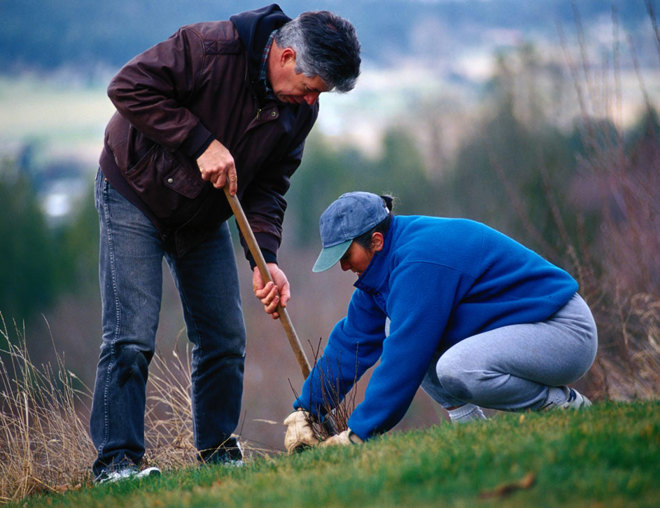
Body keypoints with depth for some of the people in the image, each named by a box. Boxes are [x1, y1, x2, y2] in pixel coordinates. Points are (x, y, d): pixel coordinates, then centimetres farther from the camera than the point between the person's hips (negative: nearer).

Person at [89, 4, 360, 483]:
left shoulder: (300, 109, -8)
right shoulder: (212, 48, -28)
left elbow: (269, 186, -3)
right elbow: (129, 87, -28)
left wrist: (265, 259, -16)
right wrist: (200, 142, -31)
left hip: (205, 219, 6)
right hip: (135, 197, -6)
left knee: (225, 339, 4)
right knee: (131, 336, -12)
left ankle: (219, 454, 15)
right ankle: (116, 462, -7)